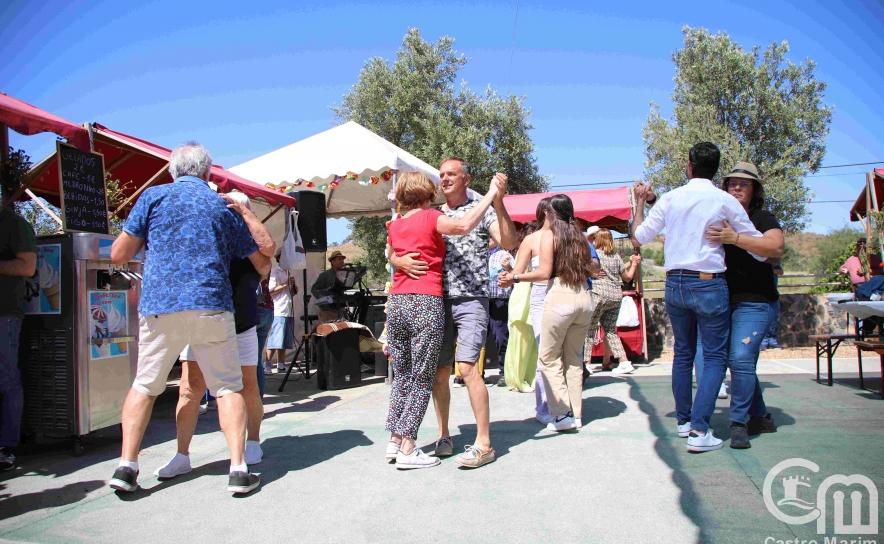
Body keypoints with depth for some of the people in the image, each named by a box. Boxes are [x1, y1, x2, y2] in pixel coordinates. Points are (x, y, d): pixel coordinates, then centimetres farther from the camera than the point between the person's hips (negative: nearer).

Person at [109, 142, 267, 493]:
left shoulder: (153, 197, 7)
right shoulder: (222, 206, 13)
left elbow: (118, 255, 3)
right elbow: (262, 262, 18)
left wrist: (144, 241, 22)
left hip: (158, 306, 1)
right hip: (211, 306, 0)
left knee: (145, 386, 15)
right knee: (227, 387, 5)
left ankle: (127, 466, 9)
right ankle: (238, 469, -1)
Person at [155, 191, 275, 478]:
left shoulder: (252, 250, -4)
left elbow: (268, 247, -27)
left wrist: (242, 209, -25)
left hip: (241, 330, -1)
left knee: (248, 389, 7)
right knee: (190, 390, -5)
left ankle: (253, 443, 28)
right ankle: (182, 456, 2)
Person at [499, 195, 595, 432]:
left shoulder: (549, 234, -1)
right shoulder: (579, 236, 14)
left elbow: (544, 272, -9)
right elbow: (590, 270, 17)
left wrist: (515, 278, -1)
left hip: (560, 296, -6)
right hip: (584, 297, 6)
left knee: (549, 357, 5)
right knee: (574, 358, 13)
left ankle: (562, 414, -1)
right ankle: (576, 414, 16)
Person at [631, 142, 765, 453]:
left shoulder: (670, 198, 2)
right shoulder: (725, 201, -5)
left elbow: (638, 237, 7)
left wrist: (639, 202, 20)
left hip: (674, 284, 4)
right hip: (708, 284, -4)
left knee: (683, 353, 17)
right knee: (715, 357, 2)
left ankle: (683, 420, 26)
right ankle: (699, 430, -6)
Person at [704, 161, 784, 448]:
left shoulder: (762, 218, -3)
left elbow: (776, 247, -23)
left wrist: (735, 238, -32)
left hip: (755, 301, -6)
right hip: (724, 300, 6)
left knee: (740, 358, -18)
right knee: (741, 362, 12)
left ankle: (739, 423, -8)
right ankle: (760, 417, 27)